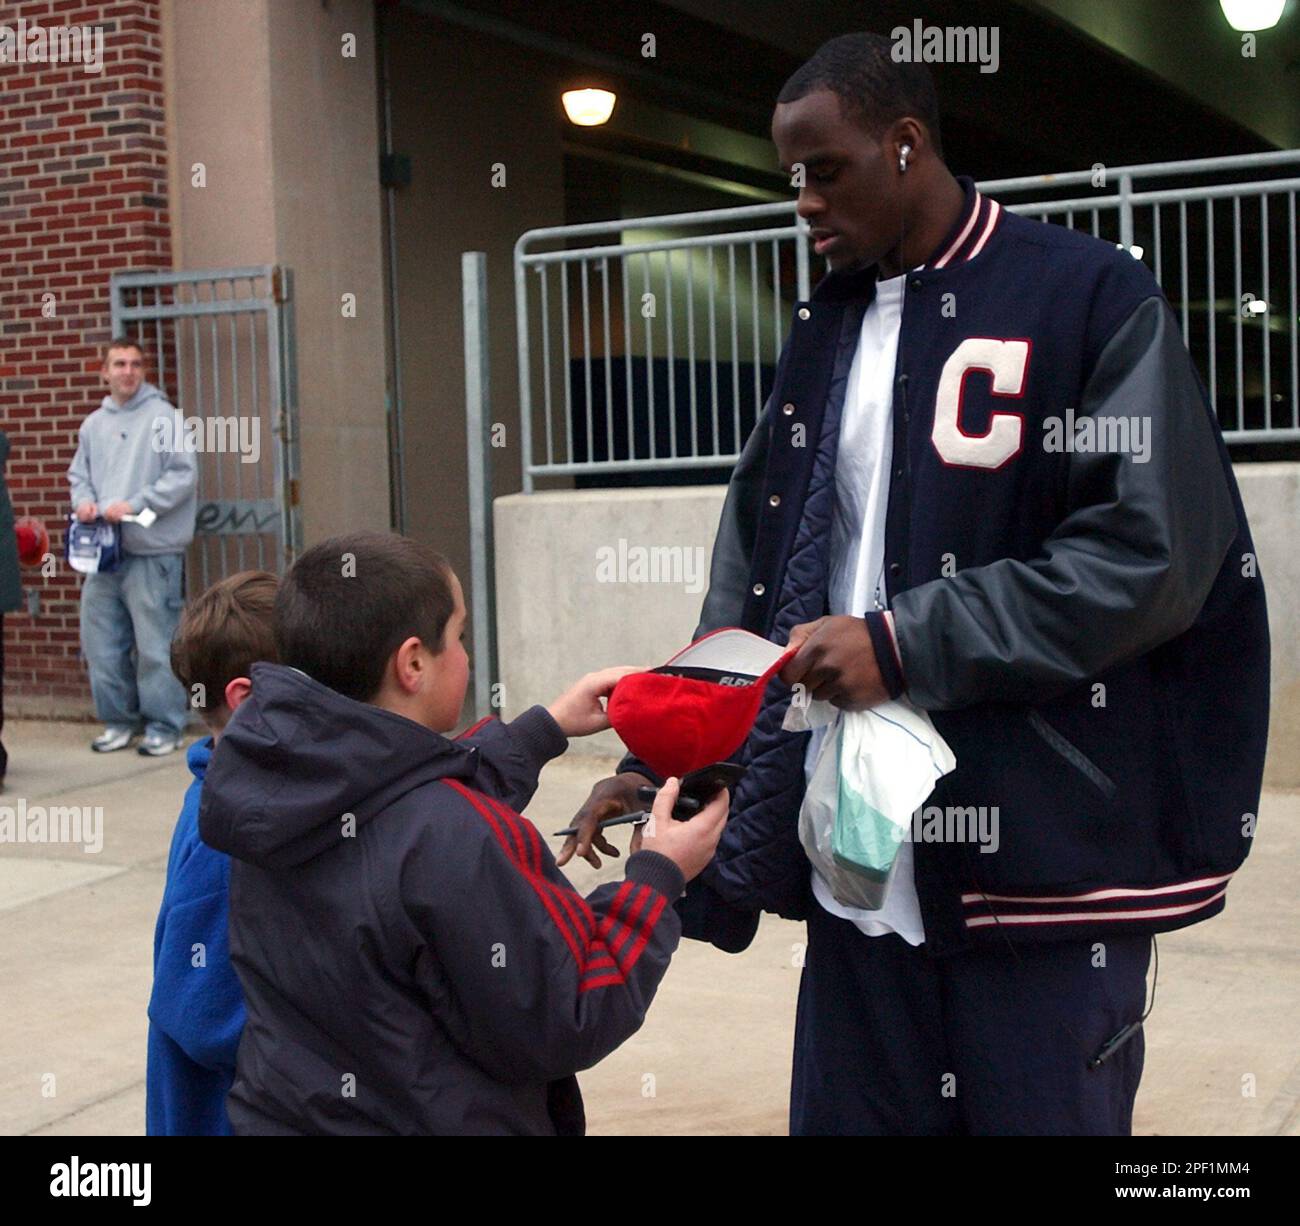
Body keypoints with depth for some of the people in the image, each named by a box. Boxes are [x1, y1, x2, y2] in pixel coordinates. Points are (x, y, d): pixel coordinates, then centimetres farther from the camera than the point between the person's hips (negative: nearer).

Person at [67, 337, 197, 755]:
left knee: (155, 644, -3)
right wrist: (84, 500, -1)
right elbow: (79, 474, 21)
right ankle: (119, 719, 23)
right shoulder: (93, 424, 13)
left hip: (152, 551, -6)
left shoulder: (162, 416, -5)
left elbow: (183, 475, -10)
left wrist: (134, 505, -16)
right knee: (101, 641, 10)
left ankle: (164, 725, 8)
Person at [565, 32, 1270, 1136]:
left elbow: (1150, 554, -12)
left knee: (1039, 1106, 3)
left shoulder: (1094, 300, -3)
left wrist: (906, 643, -13)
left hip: (1044, 854, -5)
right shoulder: (827, 332, 16)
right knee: (849, 1107, 8)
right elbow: (753, 576, 16)